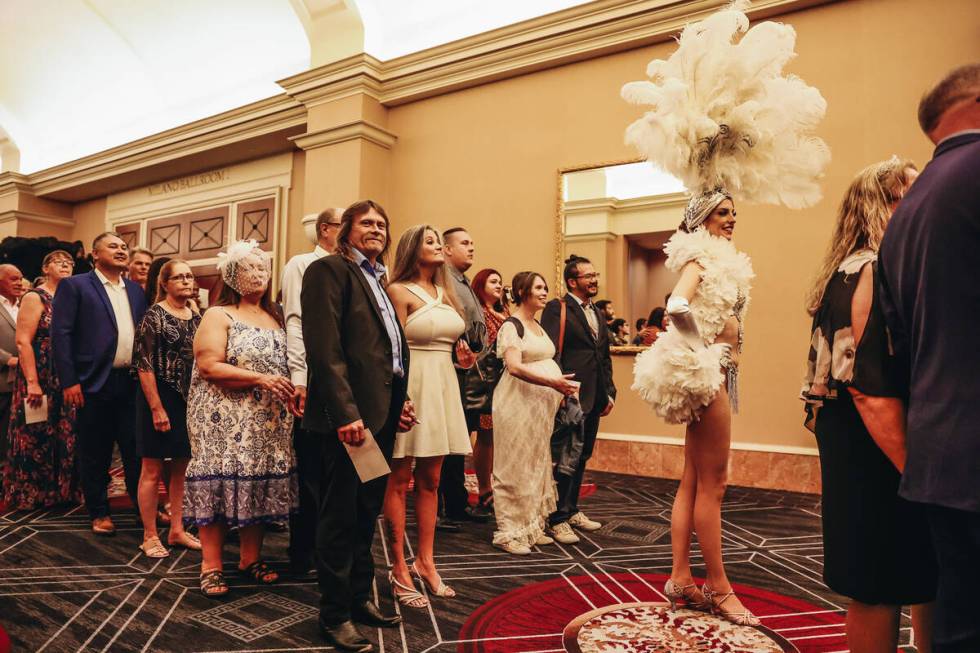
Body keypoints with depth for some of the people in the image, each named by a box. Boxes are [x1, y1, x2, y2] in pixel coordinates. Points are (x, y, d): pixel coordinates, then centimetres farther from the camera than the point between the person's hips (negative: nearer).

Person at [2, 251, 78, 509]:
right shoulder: (34, 298, -6)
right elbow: (23, 342, -13)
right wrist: (32, 383, -20)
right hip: (40, 380, -6)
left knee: (64, 437, 10)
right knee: (36, 438, 3)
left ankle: (60, 491, 21)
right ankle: (31, 495, 16)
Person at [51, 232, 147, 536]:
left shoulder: (136, 291, 14)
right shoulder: (74, 286, -1)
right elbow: (60, 334, -7)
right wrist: (69, 381, -13)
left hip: (132, 382, 4)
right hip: (95, 384, -4)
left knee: (137, 449, 9)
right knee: (95, 453, 7)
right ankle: (99, 513, 21)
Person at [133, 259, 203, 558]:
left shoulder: (196, 317, 9)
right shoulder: (154, 315, -9)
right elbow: (144, 365, -13)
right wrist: (157, 408, -17)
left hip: (190, 400, 6)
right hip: (161, 398, -6)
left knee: (181, 467, 13)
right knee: (153, 469, 3)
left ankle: (177, 530, 24)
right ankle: (149, 536, 14)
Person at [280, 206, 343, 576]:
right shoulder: (302, 265, 0)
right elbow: (295, 322, -9)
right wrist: (299, 378, -16)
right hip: (313, 380, -5)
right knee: (309, 469, 2)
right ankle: (302, 554, 15)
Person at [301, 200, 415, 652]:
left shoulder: (380, 281, 19)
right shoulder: (329, 270, -7)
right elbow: (325, 347, -17)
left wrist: (399, 401, 10)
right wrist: (345, 412, -23)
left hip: (381, 412, 9)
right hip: (348, 415, -8)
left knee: (366, 514, 18)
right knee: (340, 518, 4)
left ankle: (360, 598, 32)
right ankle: (335, 615, 18)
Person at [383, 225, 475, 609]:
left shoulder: (444, 293, 16)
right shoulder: (399, 291, -6)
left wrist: (462, 355, 3)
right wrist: (401, 399, -16)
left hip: (442, 388, 7)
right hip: (411, 387, -7)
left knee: (430, 480, 12)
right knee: (399, 480, 2)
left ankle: (425, 561, 23)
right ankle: (399, 569, 11)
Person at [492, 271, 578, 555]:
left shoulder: (539, 326, 17)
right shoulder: (511, 325, -9)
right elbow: (515, 367, -20)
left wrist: (561, 386, 3)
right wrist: (552, 382, -28)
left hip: (542, 404, 9)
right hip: (518, 401, -8)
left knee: (538, 465, 13)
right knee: (516, 467, -2)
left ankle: (532, 527, 24)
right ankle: (509, 532, 9)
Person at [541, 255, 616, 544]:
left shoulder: (598, 312, 18)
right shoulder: (557, 308, -7)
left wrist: (609, 392, 15)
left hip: (594, 399, 8)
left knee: (581, 458, 16)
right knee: (566, 459, -2)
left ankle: (572, 510, 29)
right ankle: (557, 519, 8)